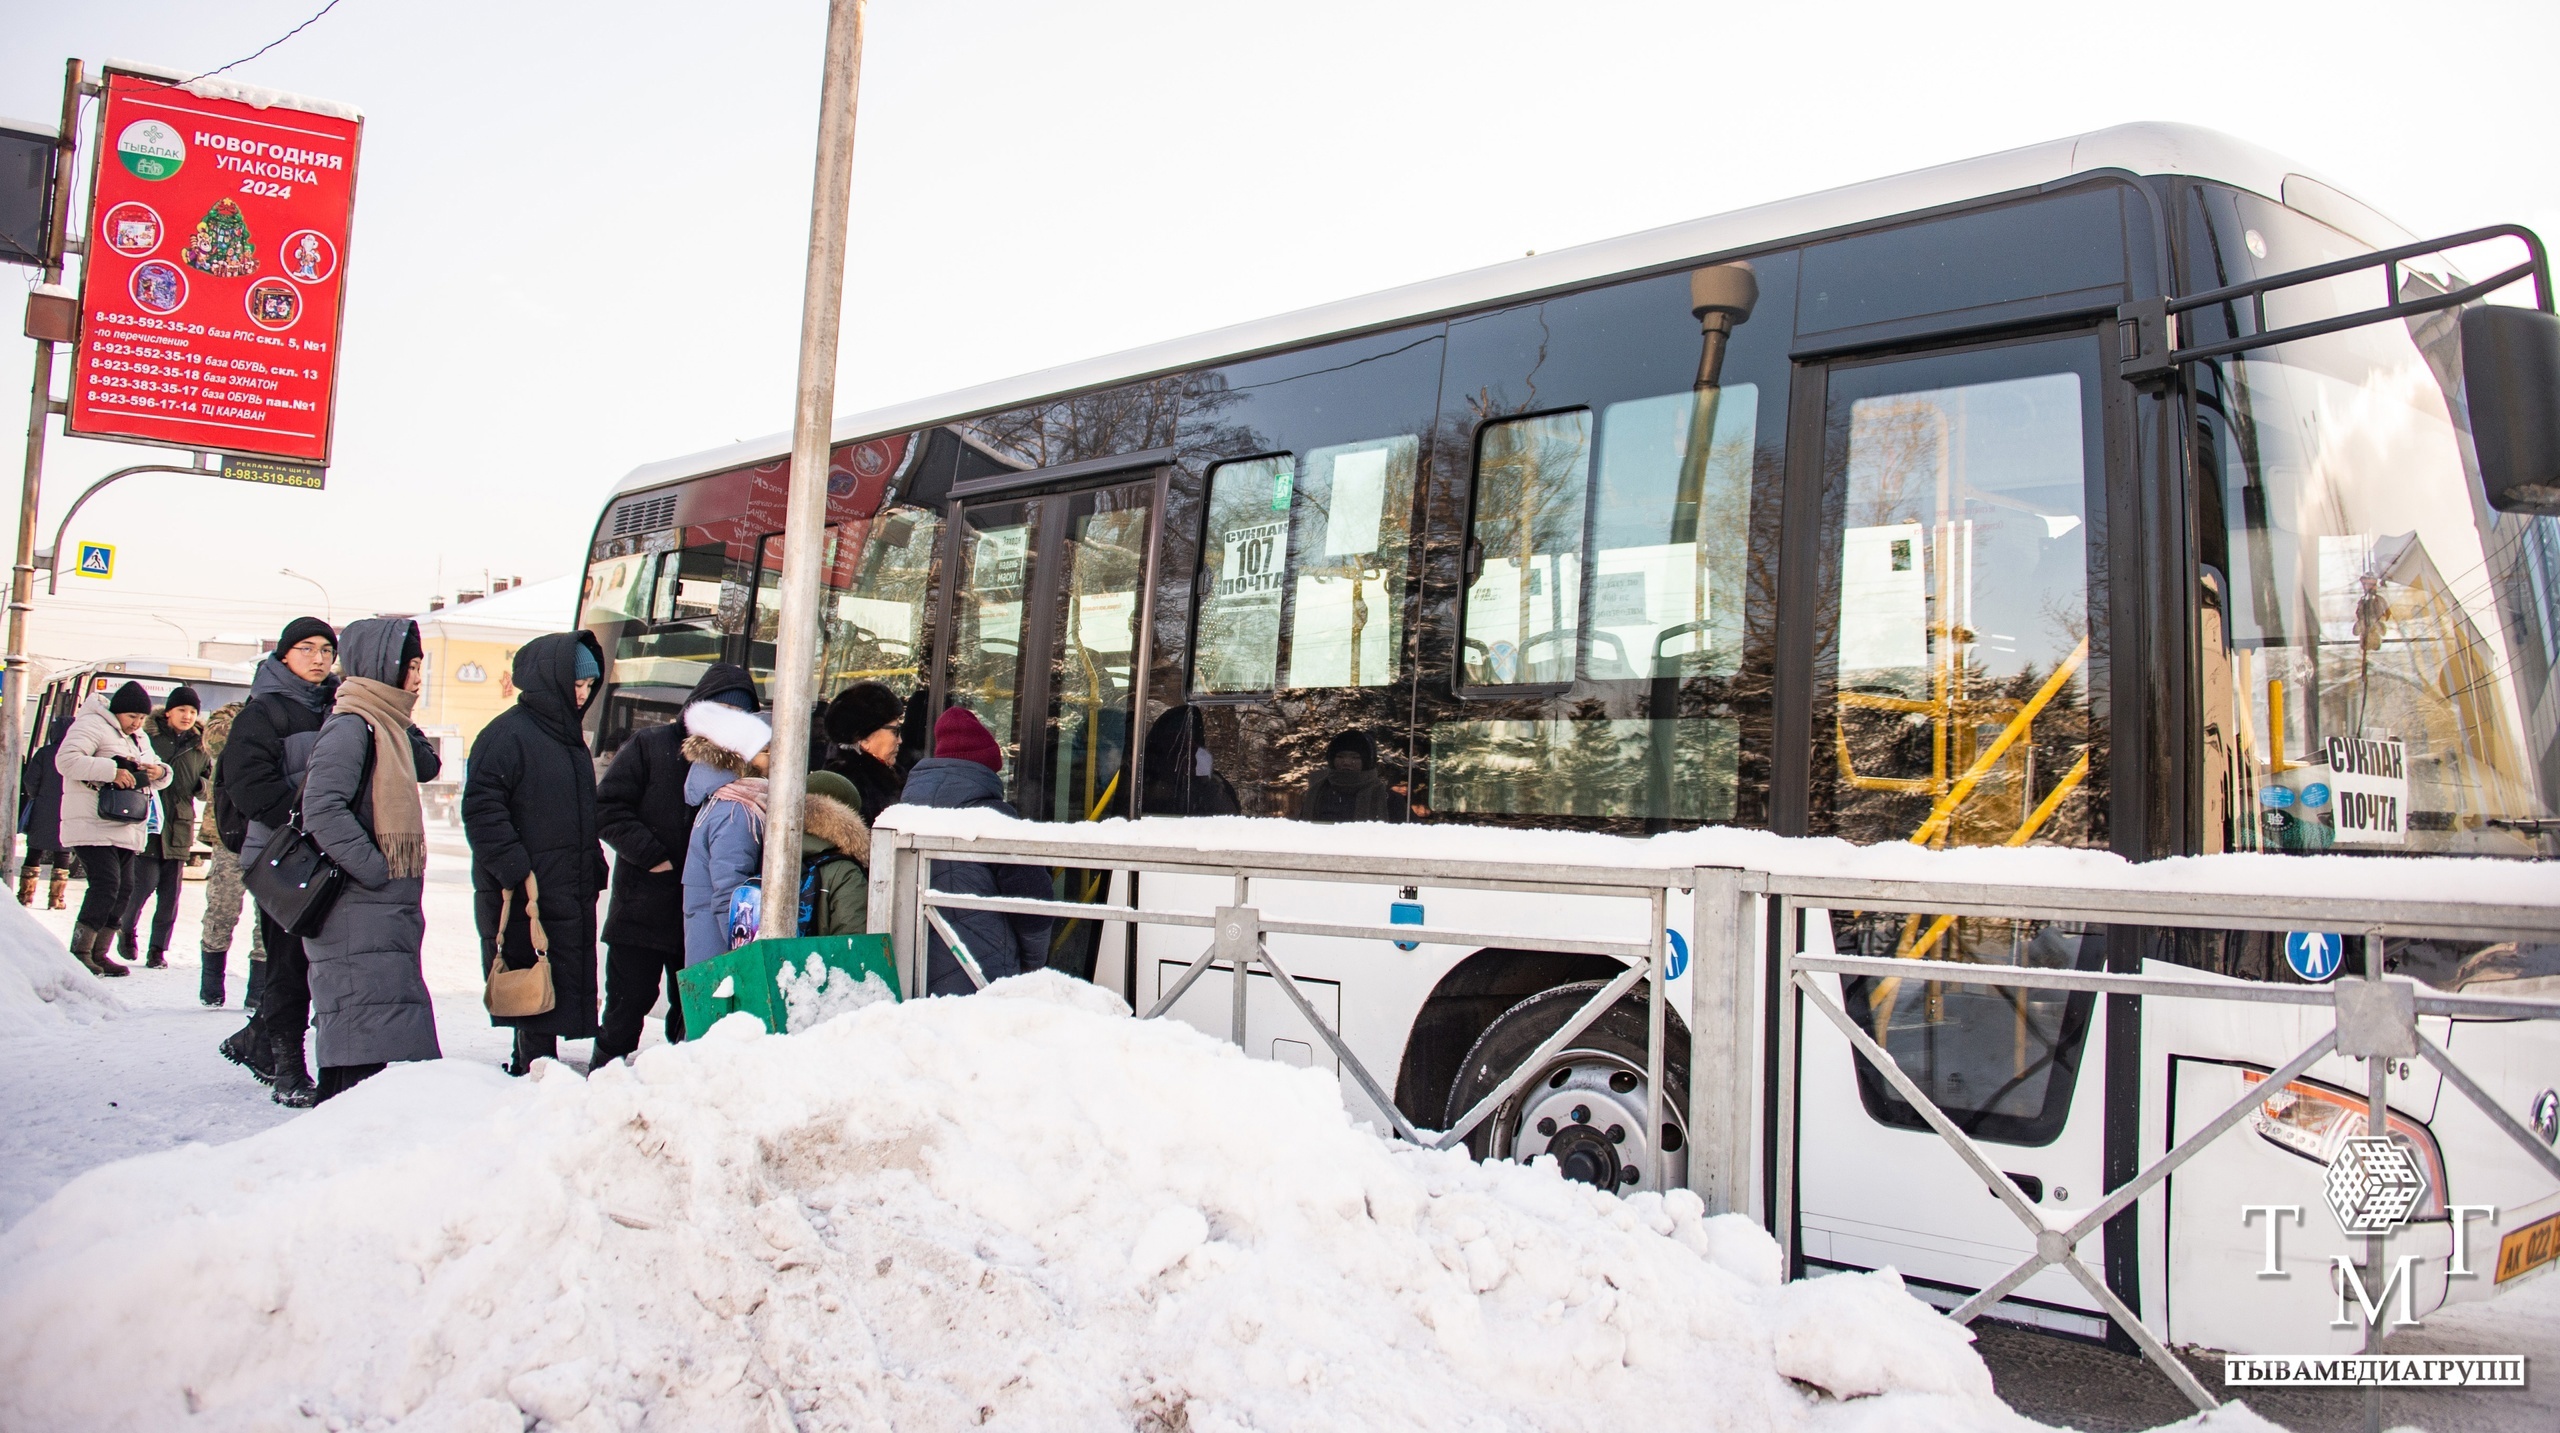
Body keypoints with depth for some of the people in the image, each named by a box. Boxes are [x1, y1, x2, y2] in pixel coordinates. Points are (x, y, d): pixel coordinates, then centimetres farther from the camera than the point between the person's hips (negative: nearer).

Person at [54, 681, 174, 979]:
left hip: (124, 829, 9)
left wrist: (160, 772, -1)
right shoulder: (92, 725, -5)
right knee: (106, 884, -17)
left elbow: (153, 779, 24)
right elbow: (66, 760, -19)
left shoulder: (138, 739, 21)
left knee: (124, 890, 5)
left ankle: (99, 953, 13)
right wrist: (112, 771, -25)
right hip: (93, 826, -9)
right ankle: (79, 951, -10)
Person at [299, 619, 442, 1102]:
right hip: (359, 918, -10)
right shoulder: (350, 728, -14)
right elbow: (322, 810, -24)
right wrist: (375, 870, -23)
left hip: (387, 913, 10)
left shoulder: (386, 727, 17)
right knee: (372, 1044, -13)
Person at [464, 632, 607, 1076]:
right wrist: (517, 872, -21)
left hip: (571, 896, 8)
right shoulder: (508, 733, -10)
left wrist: (594, 871, 17)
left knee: (566, 992, 10)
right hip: (524, 898, -8)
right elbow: (481, 809, -17)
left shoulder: (569, 735, 18)